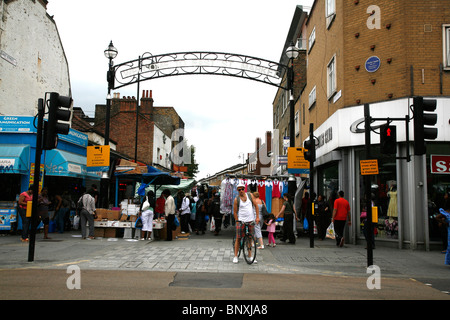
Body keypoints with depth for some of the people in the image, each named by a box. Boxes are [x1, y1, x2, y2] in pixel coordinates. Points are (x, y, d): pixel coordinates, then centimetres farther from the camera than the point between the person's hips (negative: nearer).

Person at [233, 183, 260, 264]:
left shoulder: (250, 195, 4)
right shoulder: (236, 199, -3)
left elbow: (256, 206, 8)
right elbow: (234, 212, 1)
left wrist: (257, 217, 2)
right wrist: (237, 221, -3)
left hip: (250, 220, 2)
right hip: (241, 221, -2)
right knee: (238, 238, -3)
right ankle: (235, 256, 5)